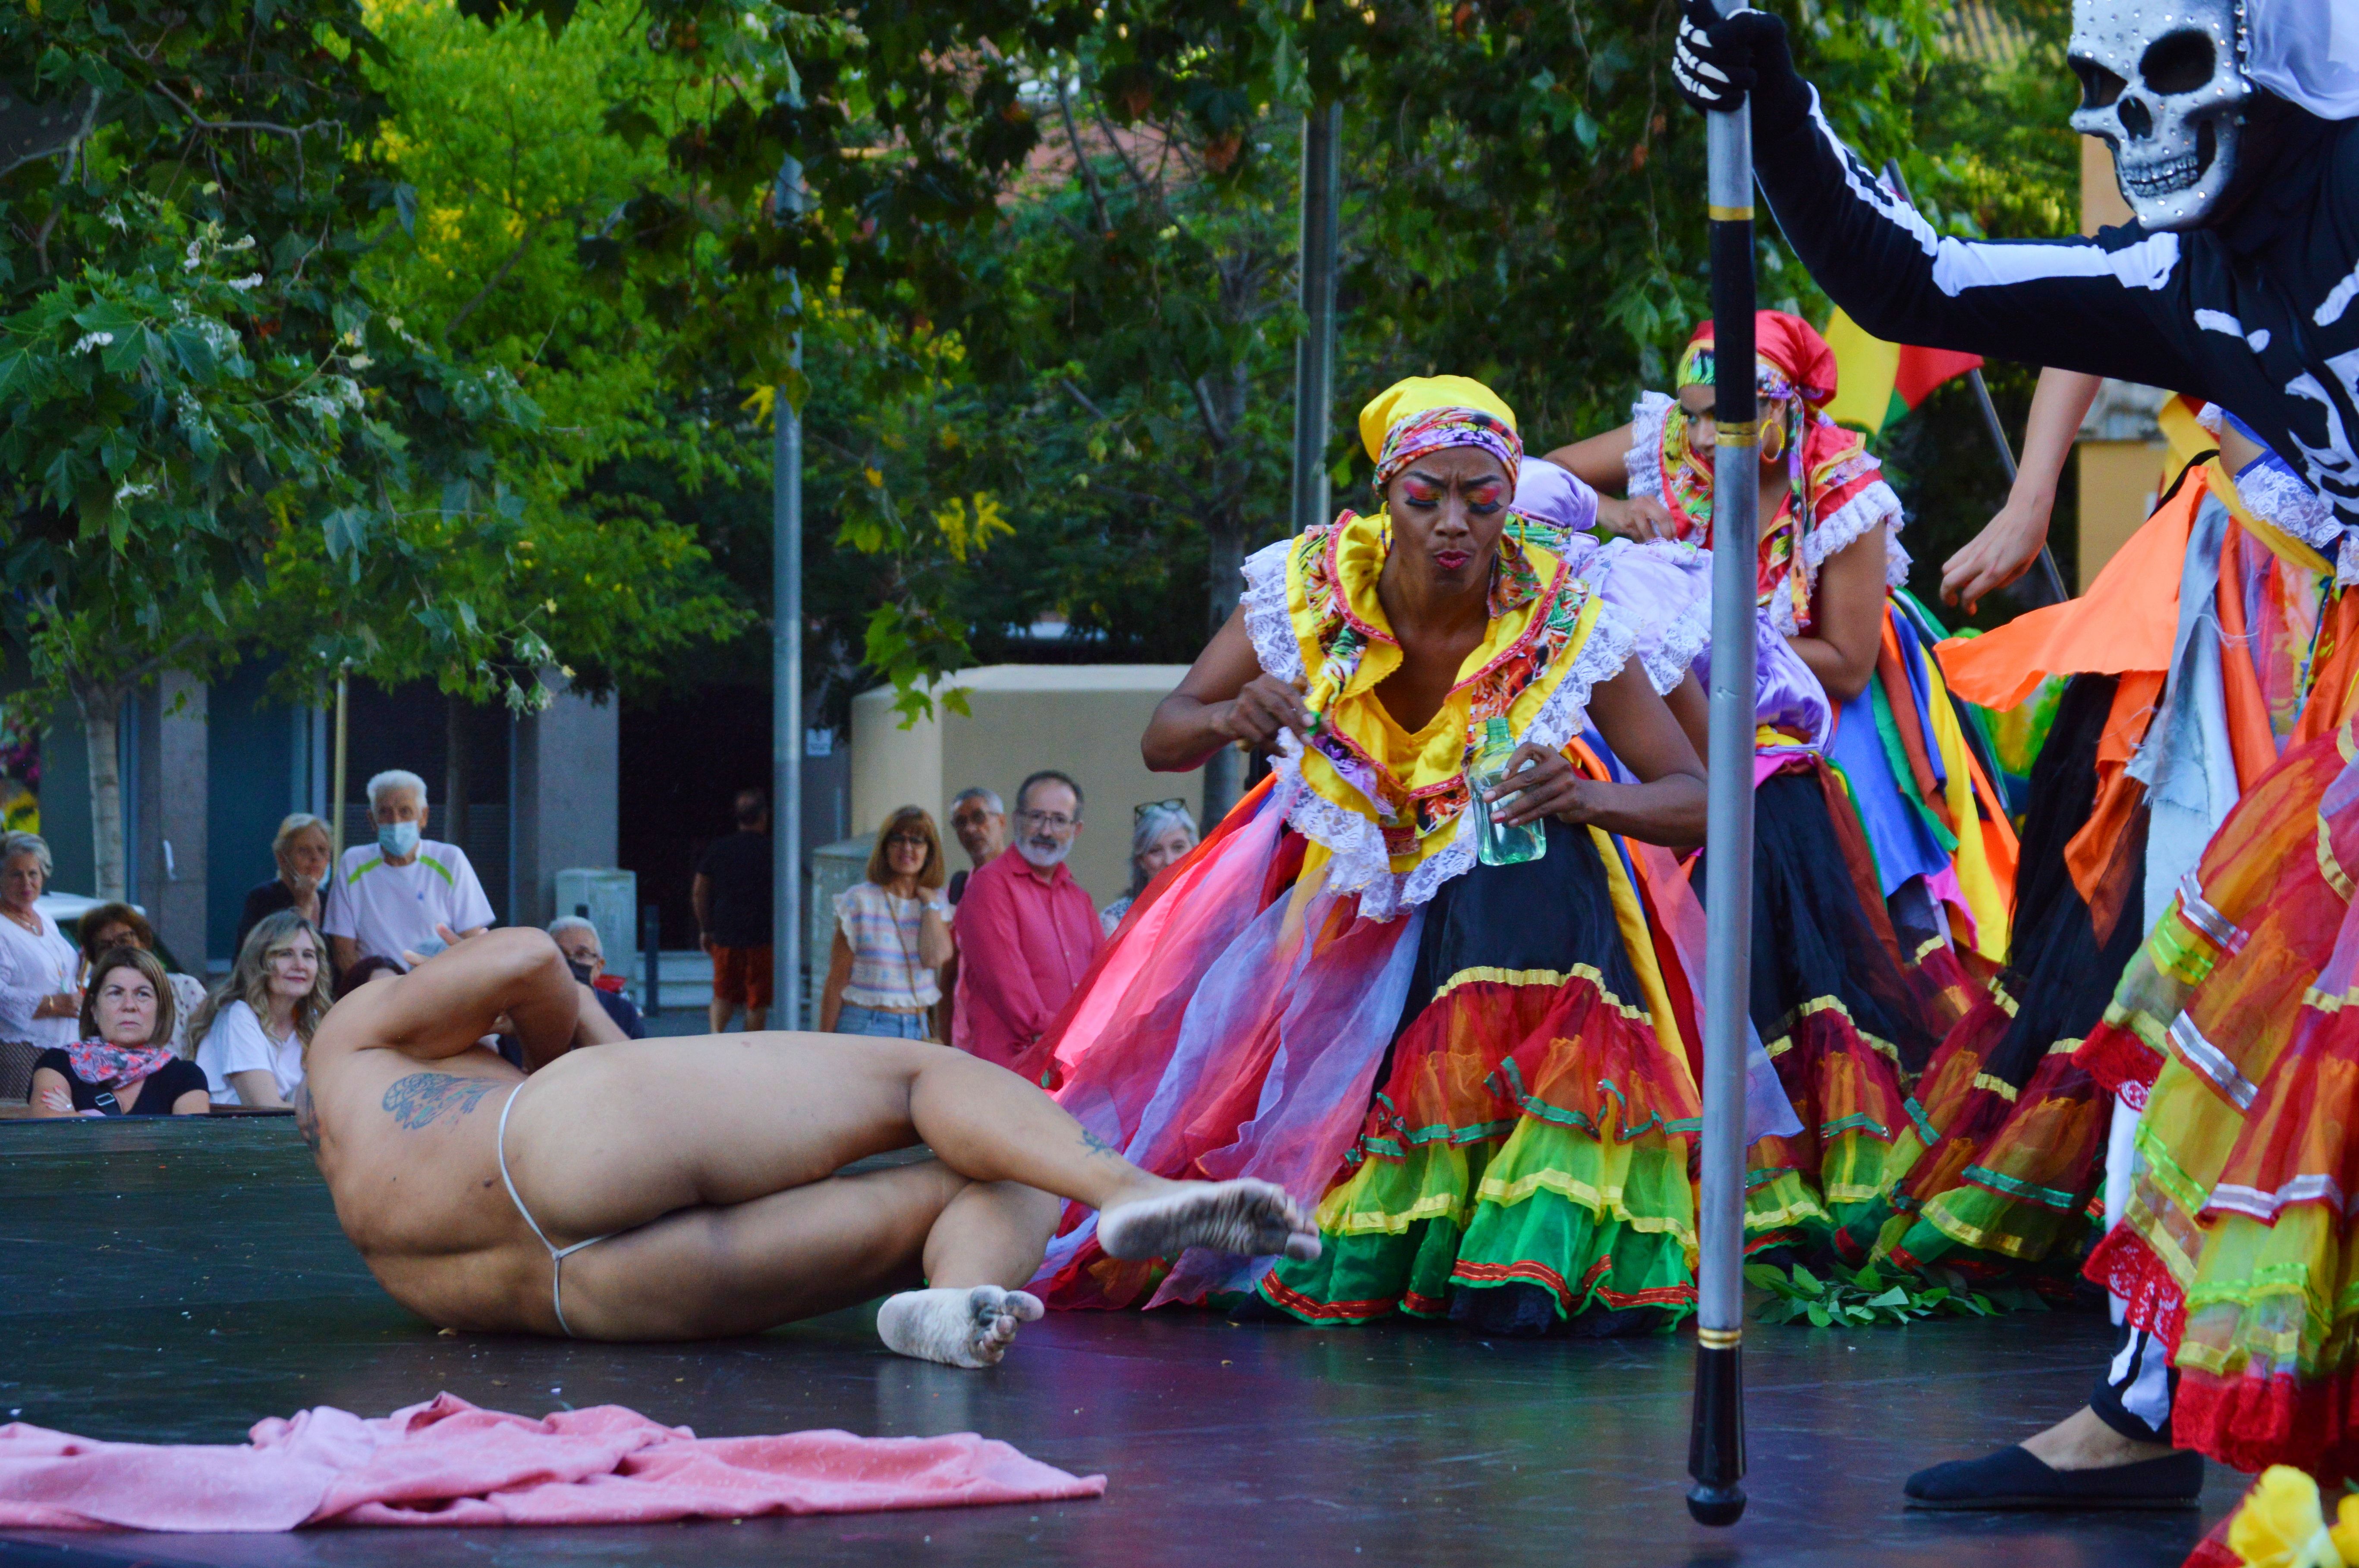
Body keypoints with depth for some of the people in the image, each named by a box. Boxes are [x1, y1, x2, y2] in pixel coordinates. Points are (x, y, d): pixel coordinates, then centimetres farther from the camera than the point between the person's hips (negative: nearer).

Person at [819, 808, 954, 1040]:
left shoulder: (936, 902, 10)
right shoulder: (860, 900, -1)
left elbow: (935, 957, -10)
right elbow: (836, 982, 0)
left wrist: (929, 899, -1)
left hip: (918, 1028, 4)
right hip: (864, 1027, -3)